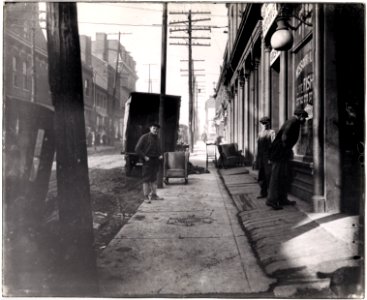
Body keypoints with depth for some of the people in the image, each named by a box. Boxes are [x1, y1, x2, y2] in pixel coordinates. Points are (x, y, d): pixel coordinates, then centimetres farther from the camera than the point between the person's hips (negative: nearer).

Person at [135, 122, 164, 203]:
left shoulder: (157, 139, 14)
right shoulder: (144, 137, -6)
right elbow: (137, 149, -9)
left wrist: (160, 155, 7)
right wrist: (144, 157, -14)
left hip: (156, 161, 7)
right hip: (147, 160, -6)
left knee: (154, 178, 11)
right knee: (146, 179, -4)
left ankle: (154, 195, 19)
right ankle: (146, 196, 1)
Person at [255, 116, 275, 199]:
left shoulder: (271, 132, -6)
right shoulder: (260, 133, 15)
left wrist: (271, 158, -16)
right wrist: (257, 158, 15)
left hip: (268, 157, -7)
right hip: (261, 157, 7)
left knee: (268, 176, -4)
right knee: (261, 176, 10)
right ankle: (263, 193, 20)